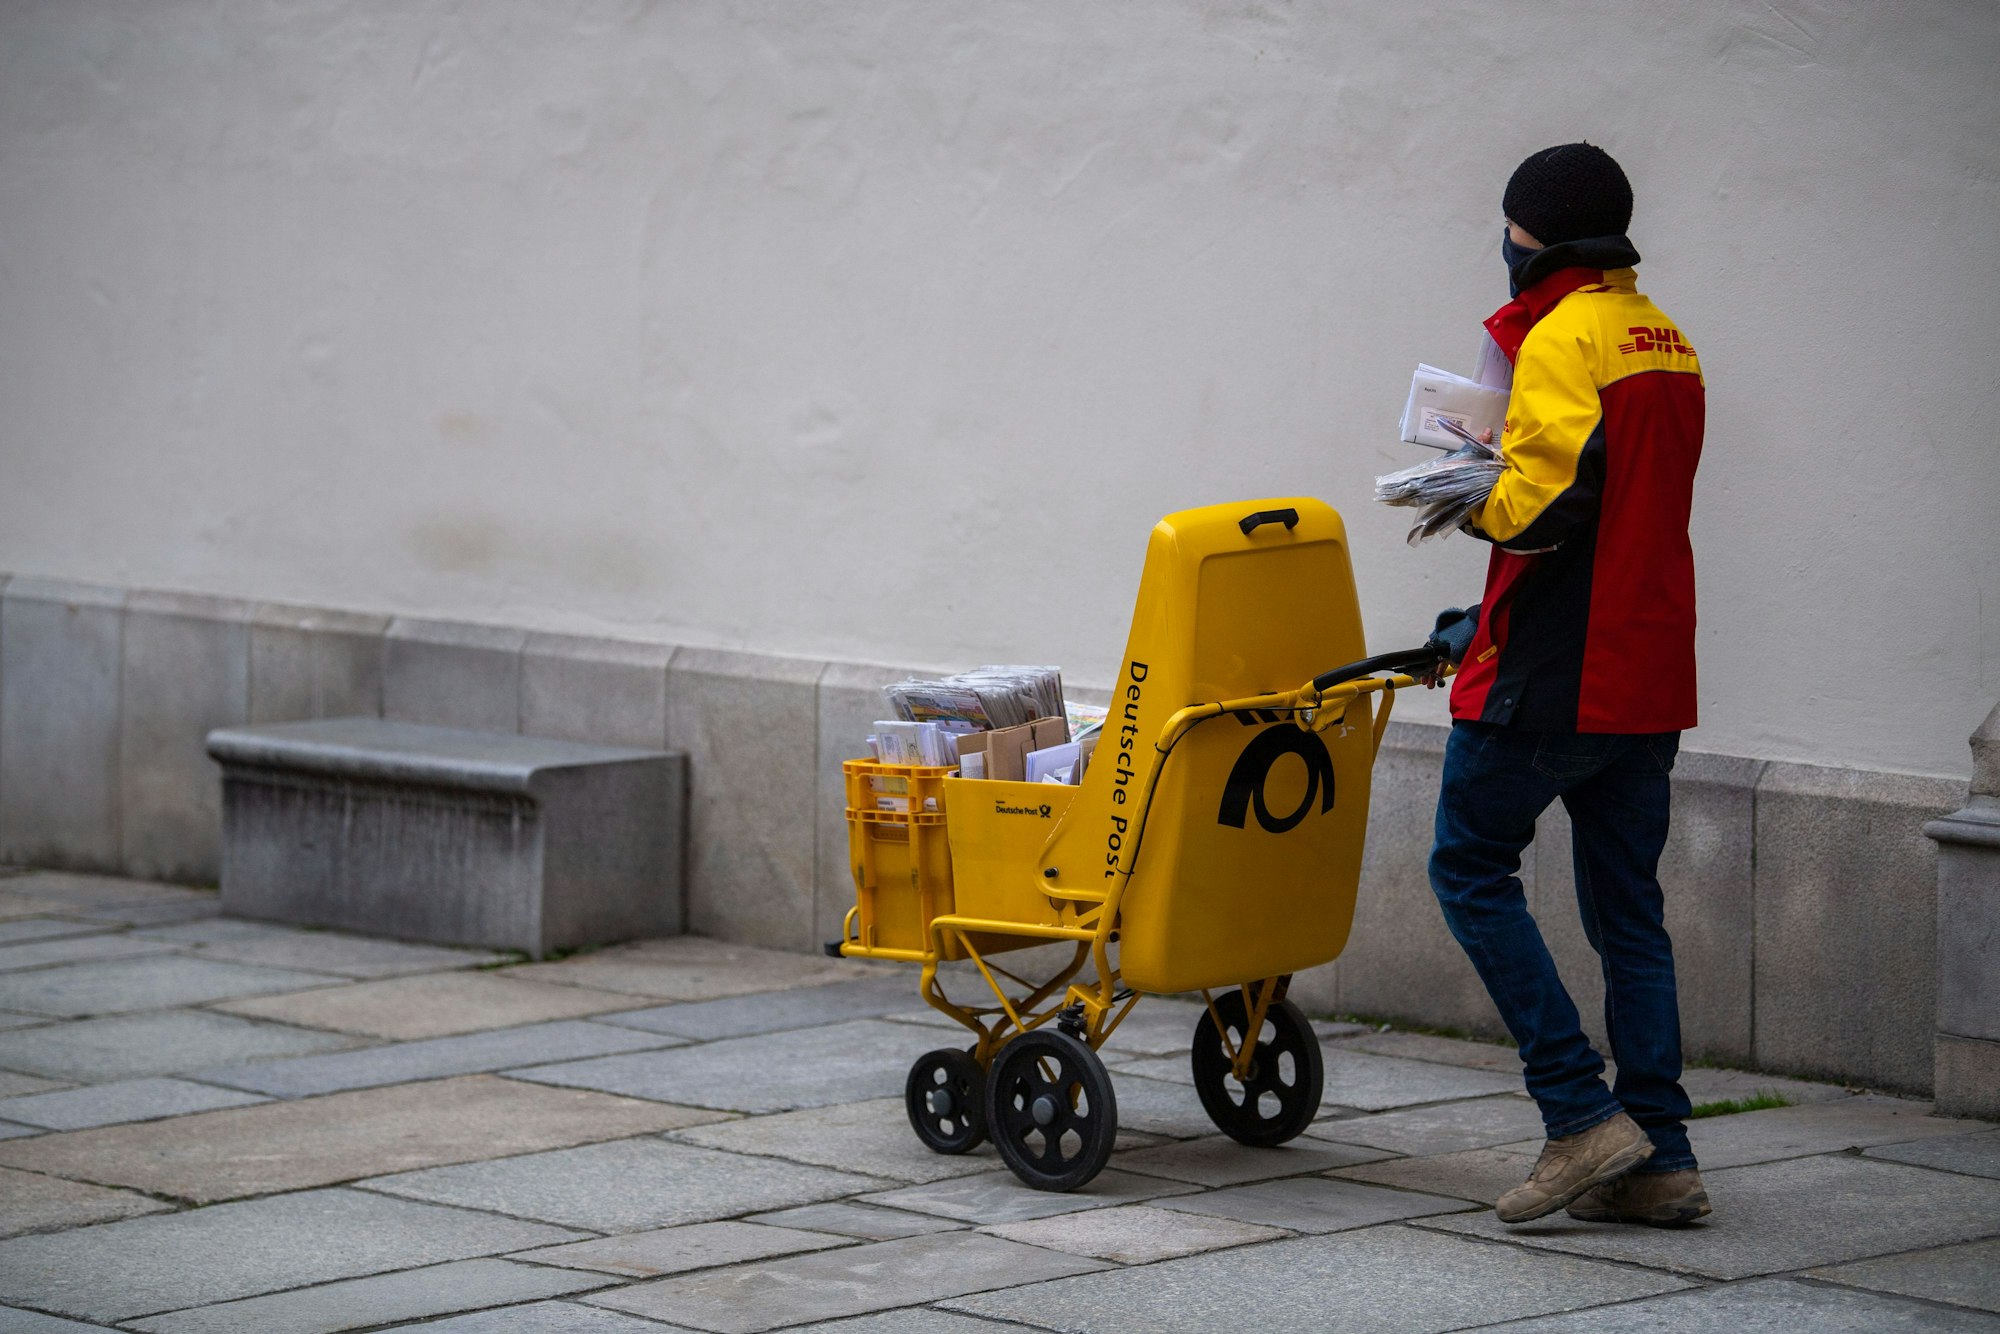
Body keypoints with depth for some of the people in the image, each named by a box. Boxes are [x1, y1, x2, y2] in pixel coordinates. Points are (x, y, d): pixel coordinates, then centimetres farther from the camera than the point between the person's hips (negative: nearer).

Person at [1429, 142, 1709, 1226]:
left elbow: (1548, 503, -23)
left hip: (1554, 675, -8)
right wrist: (1508, 466, 14)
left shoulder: (1563, 336, -13)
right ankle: (1659, 1157, 7)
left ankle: (1581, 1113, -5)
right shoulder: (1666, 341, 16)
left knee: (1471, 865, 3)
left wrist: (1478, 504, -5)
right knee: (1628, 904, 10)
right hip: (1649, 676, 9)